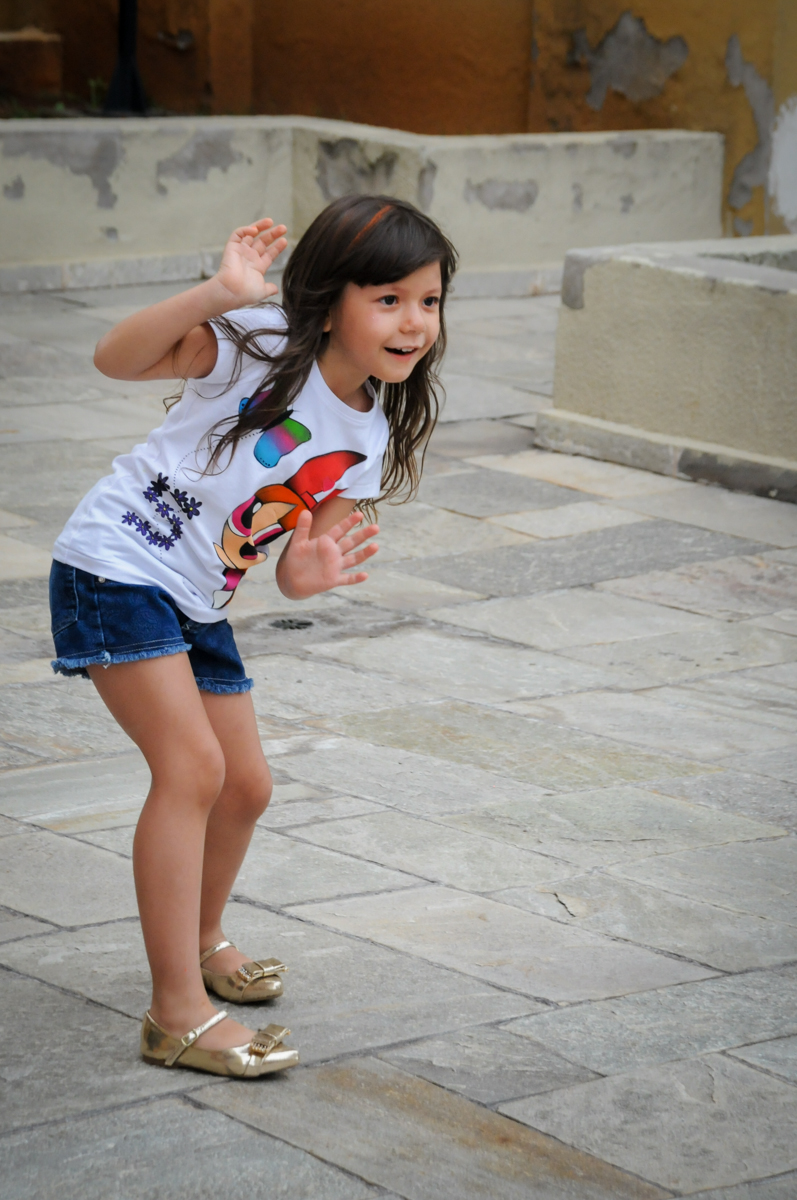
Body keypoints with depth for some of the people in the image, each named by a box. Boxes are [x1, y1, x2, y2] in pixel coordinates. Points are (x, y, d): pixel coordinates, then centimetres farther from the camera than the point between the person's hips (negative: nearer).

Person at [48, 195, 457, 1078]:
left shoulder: (371, 434, 3)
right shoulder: (257, 345, -17)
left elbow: (293, 572, 3)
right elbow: (115, 359, -30)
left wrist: (313, 571, -21)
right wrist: (218, 294, -43)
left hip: (197, 602, 8)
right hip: (116, 566, -8)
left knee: (246, 784, 16)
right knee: (193, 768, -16)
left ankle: (198, 941, 44)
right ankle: (178, 1014, -12)